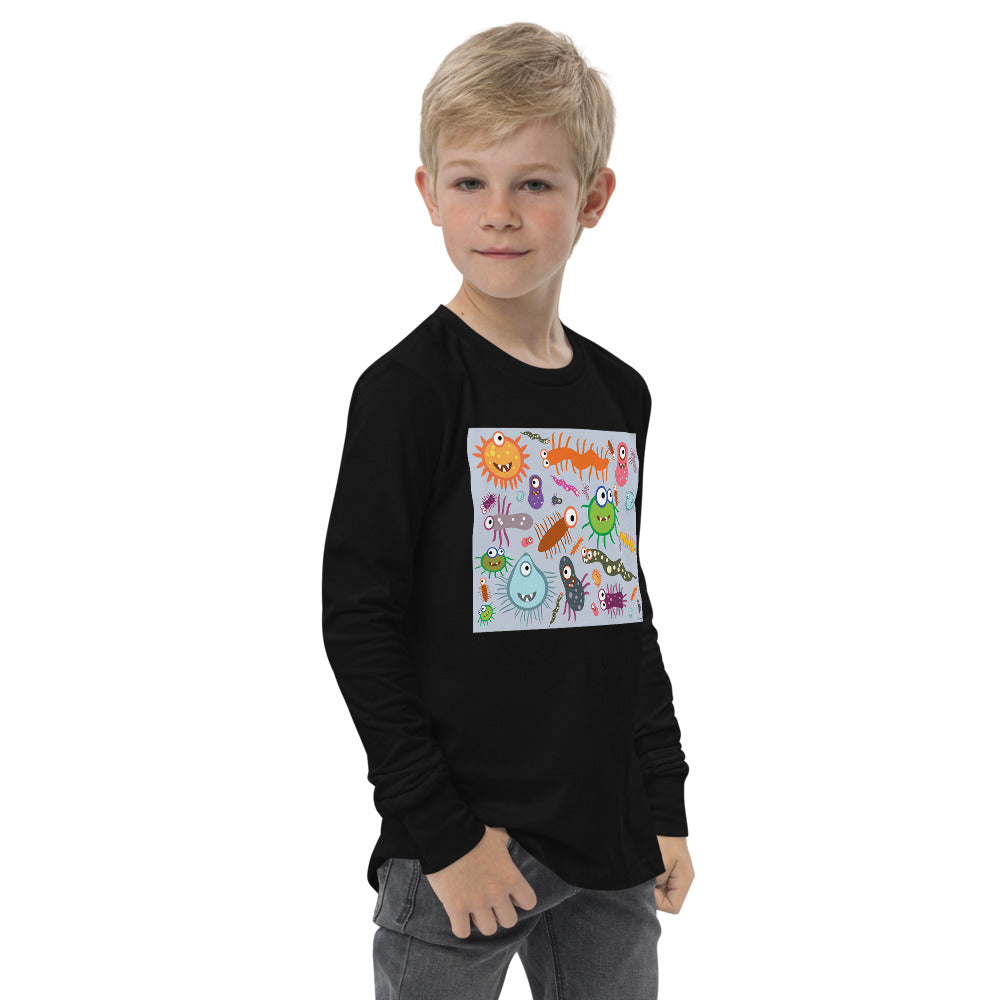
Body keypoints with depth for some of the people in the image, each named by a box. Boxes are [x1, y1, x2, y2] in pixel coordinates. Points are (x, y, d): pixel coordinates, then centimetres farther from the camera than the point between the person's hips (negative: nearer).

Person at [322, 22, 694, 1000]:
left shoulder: (620, 395, 6)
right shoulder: (409, 389, -11)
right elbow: (358, 620, -13)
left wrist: (666, 805, 12)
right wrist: (442, 834, -15)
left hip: (612, 846, 5)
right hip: (464, 844, -5)